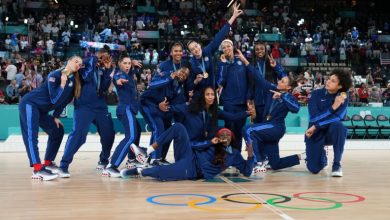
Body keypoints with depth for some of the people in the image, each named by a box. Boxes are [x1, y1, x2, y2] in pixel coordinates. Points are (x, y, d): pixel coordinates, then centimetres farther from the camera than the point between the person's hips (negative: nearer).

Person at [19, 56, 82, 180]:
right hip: (30, 103, -10)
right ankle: (37, 170, -35)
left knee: (58, 131, 13)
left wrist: (56, 116, 10)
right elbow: (54, 100, -23)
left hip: (42, 110, 10)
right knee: (31, 135, -22)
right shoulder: (54, 75, -19)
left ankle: (48, 163, 22)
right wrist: (62, 84, -28)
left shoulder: (73, 80, 3)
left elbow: (65, 101, 11)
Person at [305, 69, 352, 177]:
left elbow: (338, 117, -22)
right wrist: (333, 107, -26)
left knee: (339, 126, -37)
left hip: (332, 132, 0)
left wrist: (316, 126, -25)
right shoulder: (316, 94, -8)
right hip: (315, 134, 1)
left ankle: (337, 165, -24)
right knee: (314, 169, -9)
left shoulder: (343, 97, -8)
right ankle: (322, 157, 31)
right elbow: (314, 117, -18)